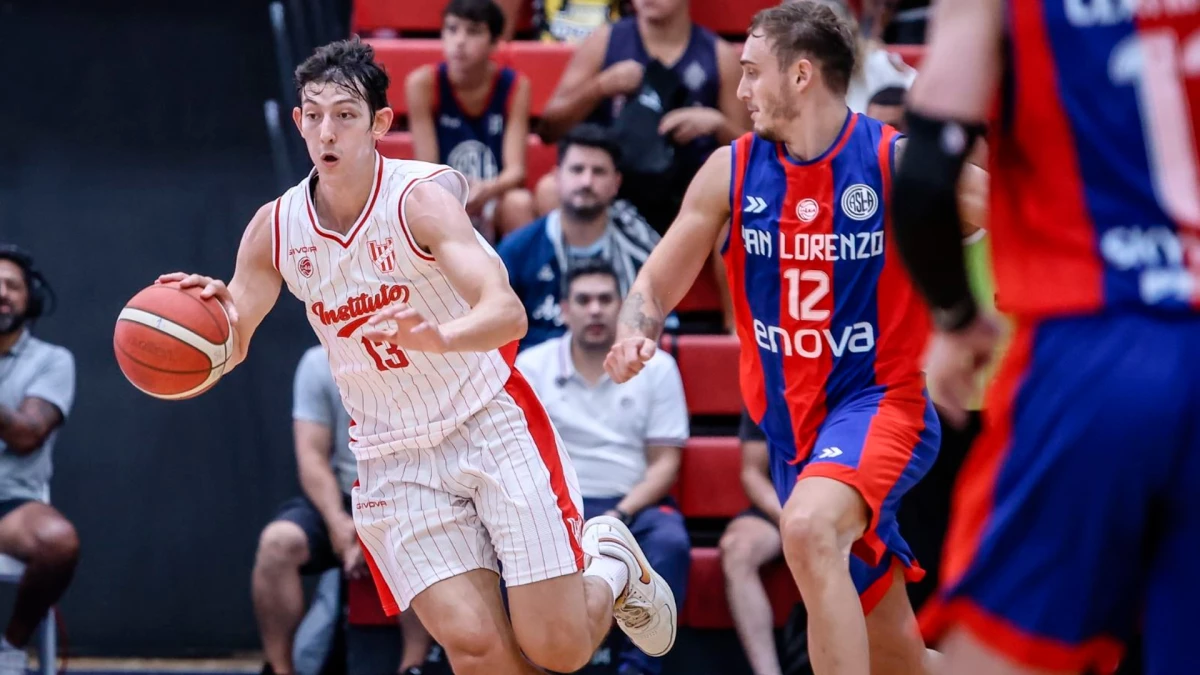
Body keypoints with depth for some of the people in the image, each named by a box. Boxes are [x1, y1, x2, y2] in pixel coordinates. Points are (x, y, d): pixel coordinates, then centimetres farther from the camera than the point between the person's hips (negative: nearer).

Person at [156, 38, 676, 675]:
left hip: (491, 424, -3)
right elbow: (228, 349, 7)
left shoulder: (421, 198, -17)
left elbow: (507, 313, -29)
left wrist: (440, 337, -51)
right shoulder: (275, 228, -3)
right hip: (393, 458, 3)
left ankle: (610, 562, 27)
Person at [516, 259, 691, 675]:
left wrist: (621, 515, -15)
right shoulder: (530, 366, 5)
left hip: (634, 505, 0)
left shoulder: (656, 367, 4)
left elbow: (665, 461, 1)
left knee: (670, 543, -34)